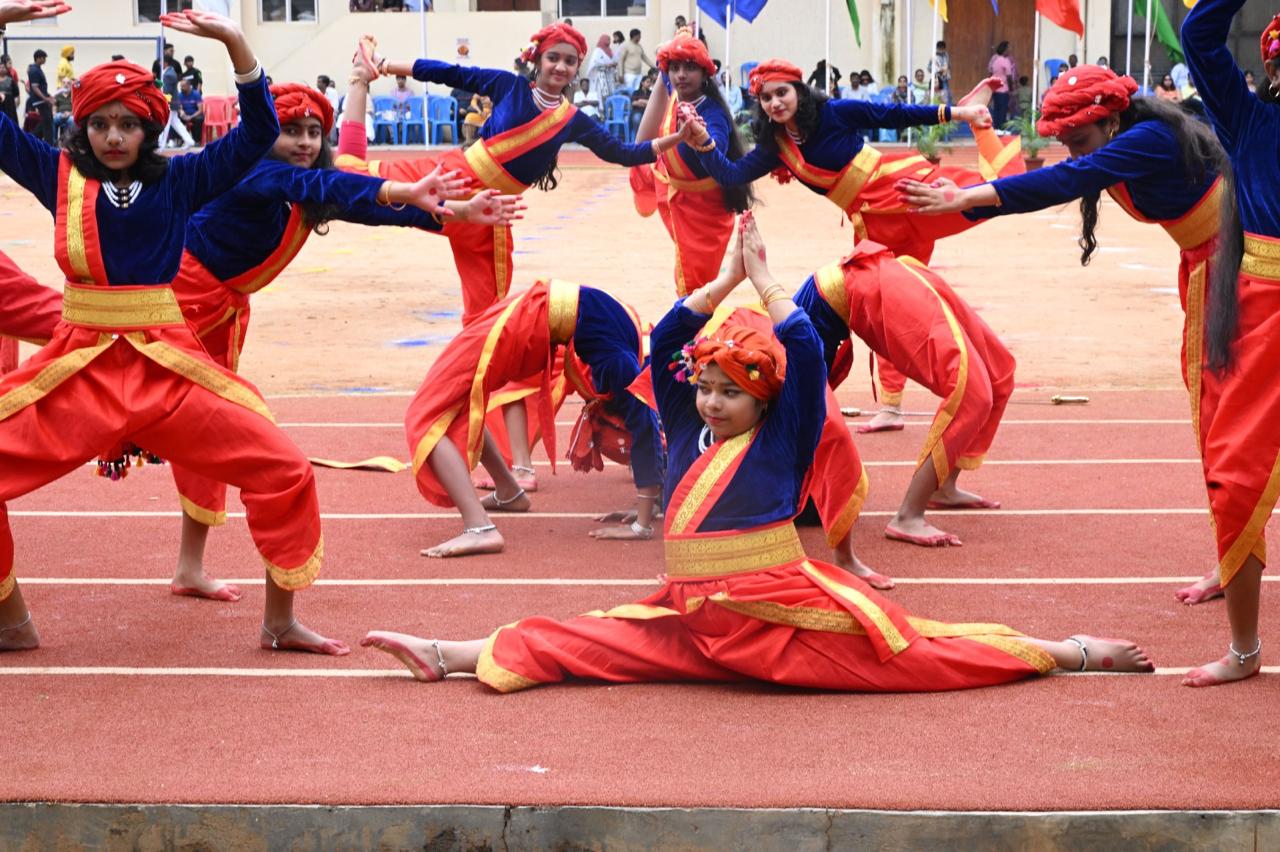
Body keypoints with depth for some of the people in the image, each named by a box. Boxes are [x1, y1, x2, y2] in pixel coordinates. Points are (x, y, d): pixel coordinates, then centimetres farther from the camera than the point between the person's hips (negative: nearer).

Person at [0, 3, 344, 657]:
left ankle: (280, 622, 10)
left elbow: (258, 133, 0)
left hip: (168, 369, 0)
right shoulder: (59, 175, 5)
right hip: (77, 369, 0)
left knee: (284, 473, -9)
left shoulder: (179, 181, 5)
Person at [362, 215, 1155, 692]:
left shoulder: (781, 440, -4)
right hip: (696, 622, 5)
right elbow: (665, 342, 8)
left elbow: (806, 353, -15)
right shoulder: (687, 432, 11)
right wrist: (730, 279, 4)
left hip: (791, 615, -5)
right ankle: (447, 655, -1)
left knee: (918, 651, -8)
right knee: (578, 641, 0)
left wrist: (764, 279, -4)